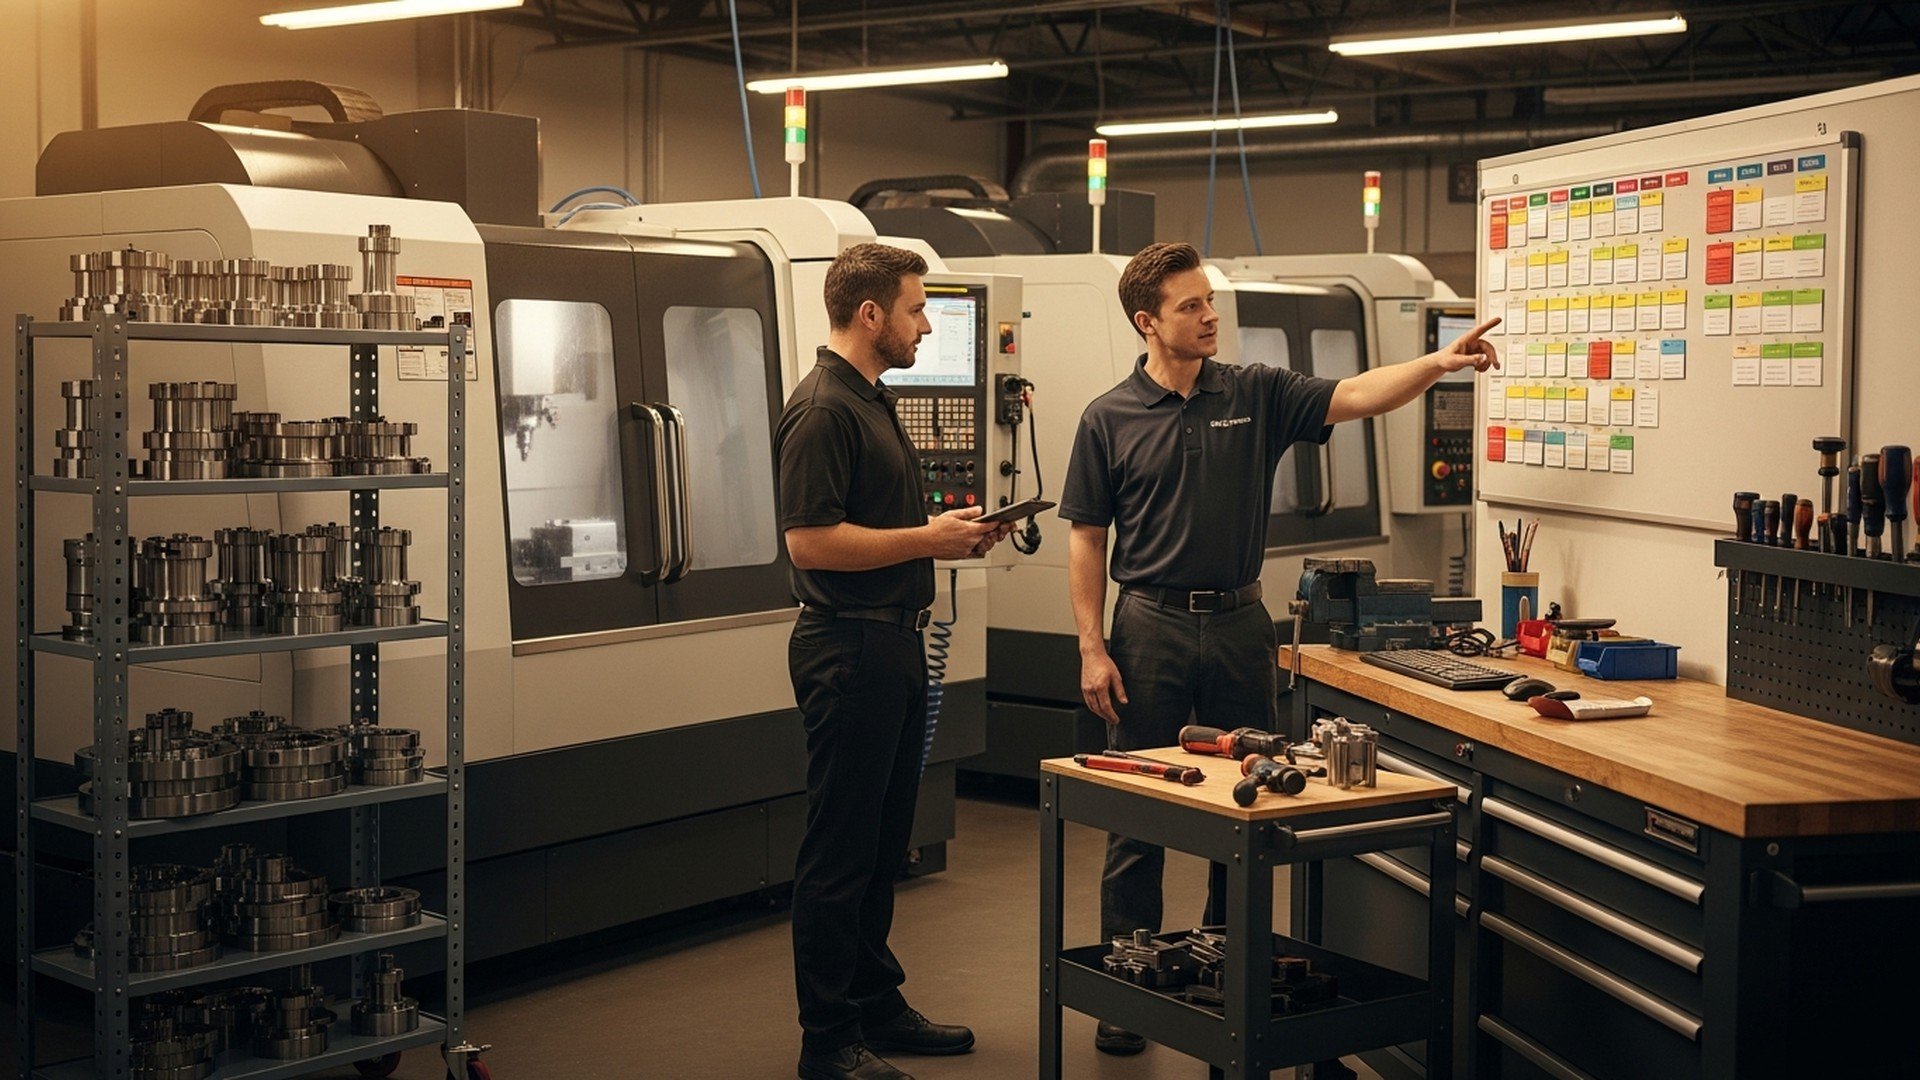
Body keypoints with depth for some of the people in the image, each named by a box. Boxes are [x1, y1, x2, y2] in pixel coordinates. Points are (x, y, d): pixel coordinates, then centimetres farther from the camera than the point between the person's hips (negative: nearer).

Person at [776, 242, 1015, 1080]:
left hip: (893, 644, 10)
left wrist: (952, 535, 9)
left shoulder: (873, 402, 16)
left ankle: (877, 1007, 27)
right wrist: (927, 539, -18)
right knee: (840, 850, -3)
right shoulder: (822, 409, -16)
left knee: (883, 843, 16)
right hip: (849, 650, -10)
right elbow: (811, 539, -24)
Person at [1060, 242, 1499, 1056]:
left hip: (1239, 622, 3)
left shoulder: (1257, 394, 3)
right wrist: (1092, 649, -8)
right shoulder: (1109, 418, -2)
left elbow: (1354, 397, -8)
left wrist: (1440, 363, -25)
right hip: (1151, 623, -2)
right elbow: (1085, 540, -1)